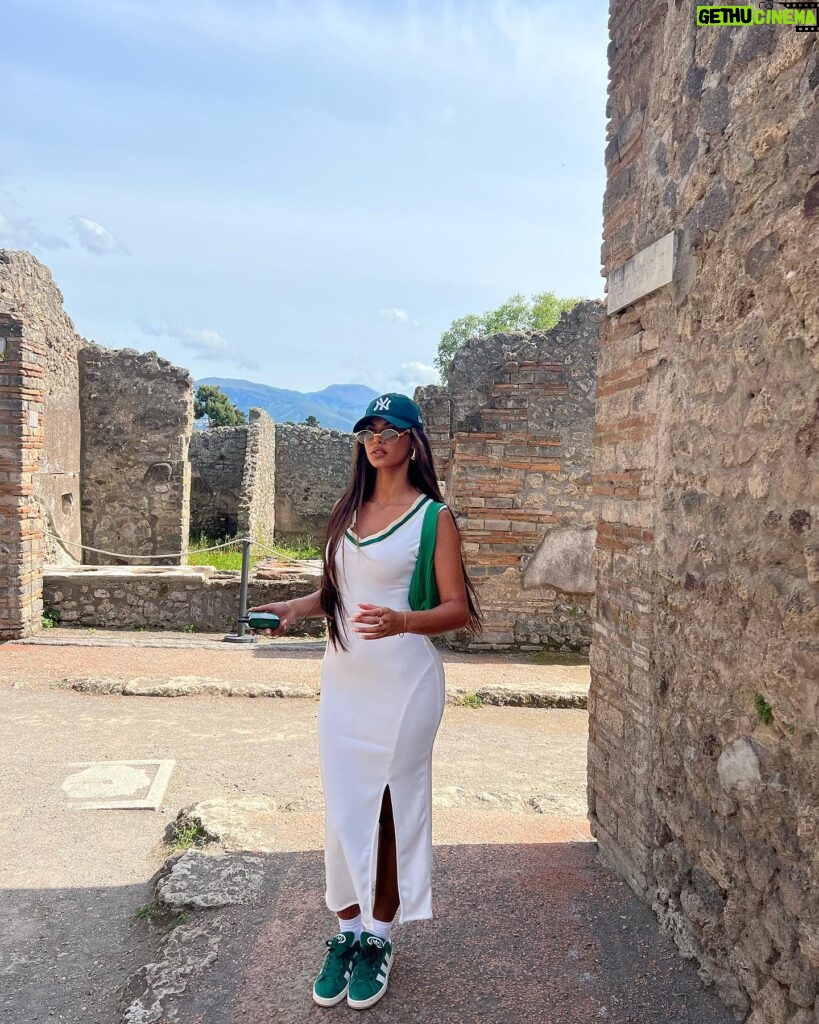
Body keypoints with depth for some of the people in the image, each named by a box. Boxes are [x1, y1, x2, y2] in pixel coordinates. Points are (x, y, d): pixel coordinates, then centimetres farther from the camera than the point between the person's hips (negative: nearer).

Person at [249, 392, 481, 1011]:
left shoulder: (433, 517, -6)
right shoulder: (349, 510, 11)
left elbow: (457, 610, -9)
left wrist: (400, 621, -26)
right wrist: (293, 608, 1)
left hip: (404, 685, -5)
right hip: (342, 681, 5)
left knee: (393, 808, 8)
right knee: (343, 811, 11)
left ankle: (379, 938, 28)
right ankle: (347, 932, 30)